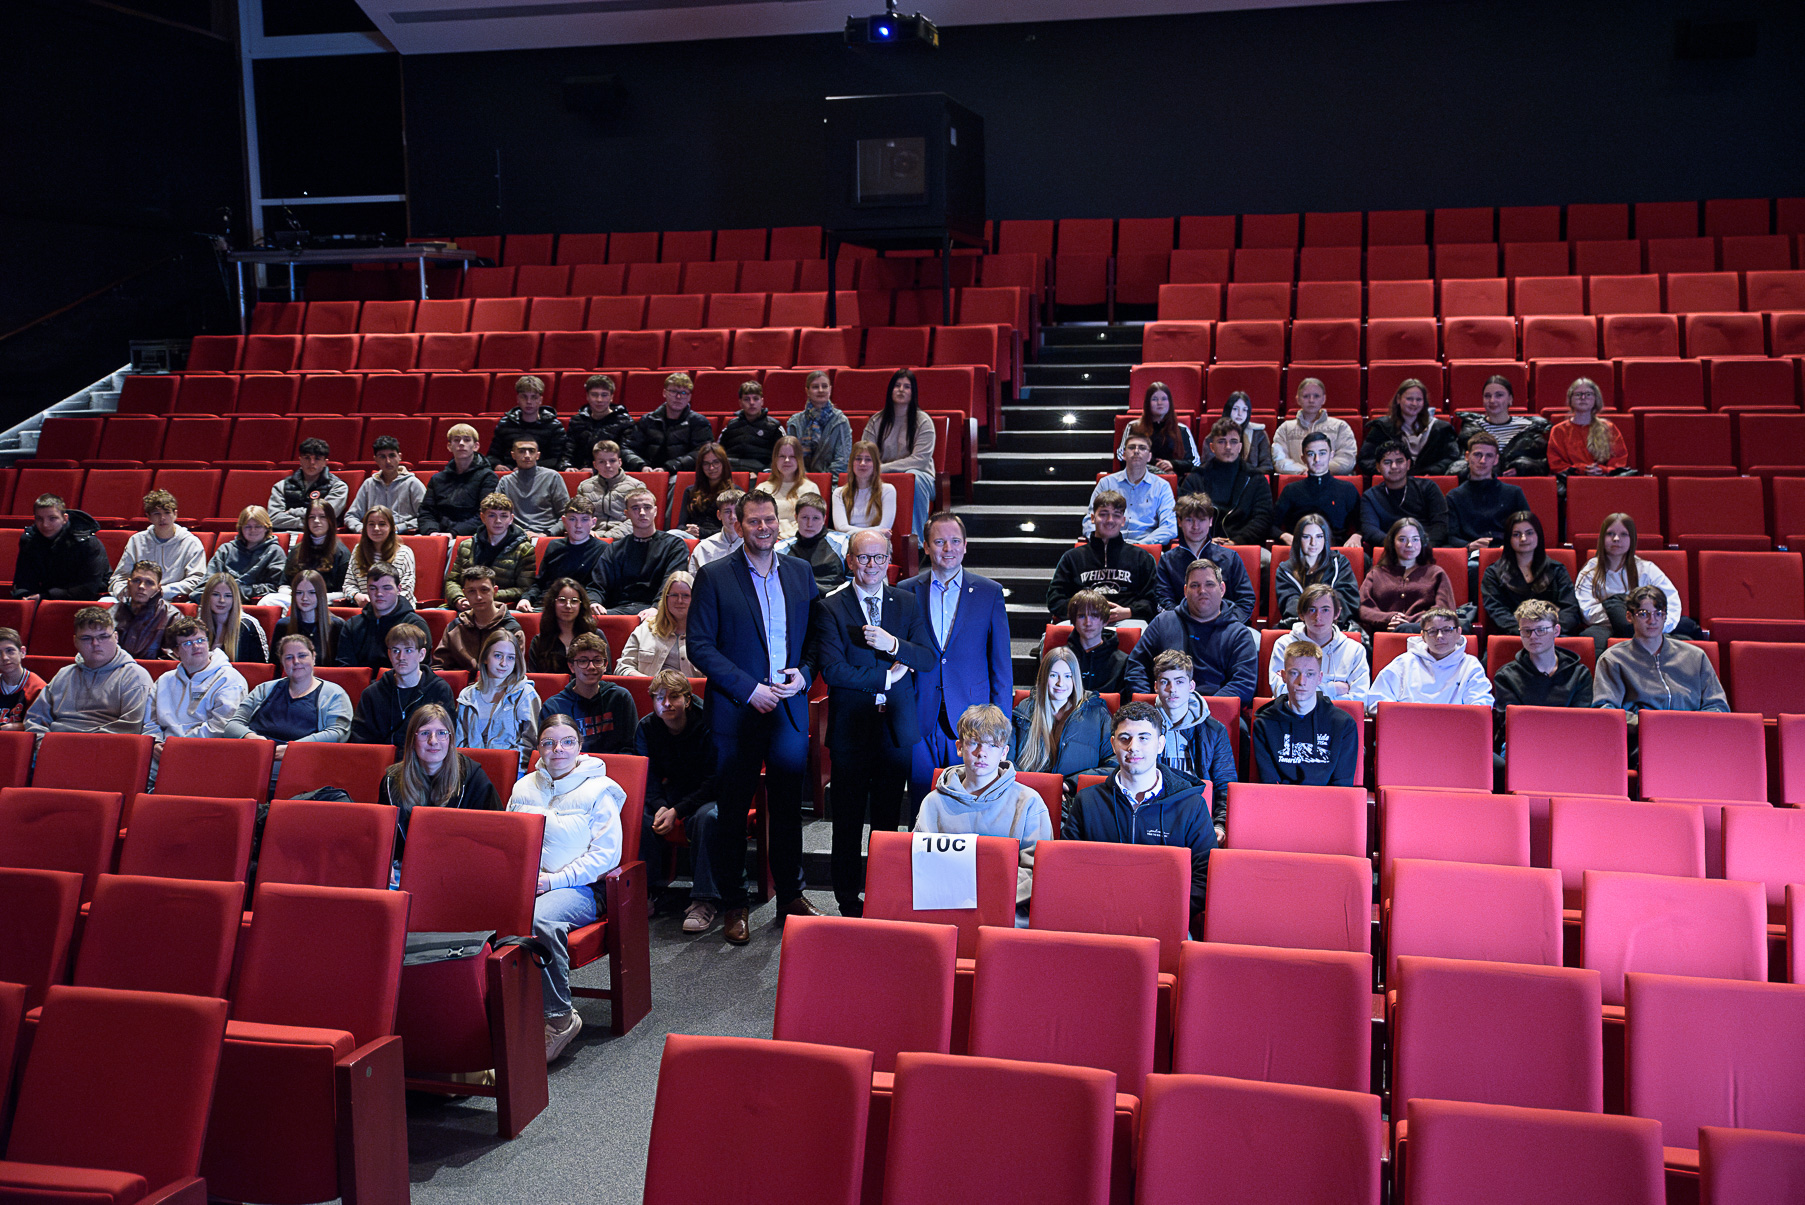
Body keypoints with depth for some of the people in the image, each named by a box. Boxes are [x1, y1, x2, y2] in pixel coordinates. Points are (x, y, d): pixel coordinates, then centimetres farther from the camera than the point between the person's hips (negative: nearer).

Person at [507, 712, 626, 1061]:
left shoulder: (599, 790, 4)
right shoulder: (524, 788, 21)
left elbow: (605, 853, -4)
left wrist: (554, 880, -11)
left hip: (573, 888, -4)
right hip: (521, 884, 4)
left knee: (541, 920, -39)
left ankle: (560, 1016, -24)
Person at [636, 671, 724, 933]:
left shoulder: (708, 725, -17)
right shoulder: (646, 728, -3)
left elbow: (714, 780, -18)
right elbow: (648, 778, -1)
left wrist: (677, 811, -27)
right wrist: (660, 807, -23)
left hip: (708, 795, -4)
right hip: (672, 793, 4)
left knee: (706, 816, -37)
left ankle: (705, 900, -32)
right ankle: (651, 889, -11)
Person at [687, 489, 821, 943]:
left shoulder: (800, 573, 9)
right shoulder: (714, 577, -4)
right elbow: (699, 645, -8)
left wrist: (804, 673, -7)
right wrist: (749, 689, -14)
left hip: (790, 709, 3)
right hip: (737, 712, -3)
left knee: (788, 807, 11)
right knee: (732, 810, 4)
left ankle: (791, 895, 24)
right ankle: (732, 905, 15)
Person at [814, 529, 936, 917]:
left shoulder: (908, 603, 7)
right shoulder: (830, 608, -5)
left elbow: (928, 658, 0)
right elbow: (832, 669, -15)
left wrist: (894, 644, -18)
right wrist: (887, 676, -13)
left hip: (896, 725, 3)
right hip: (851, 726, -3)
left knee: (888, 817, 9)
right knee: (848, 819, 6)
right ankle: (848, 897, 18)